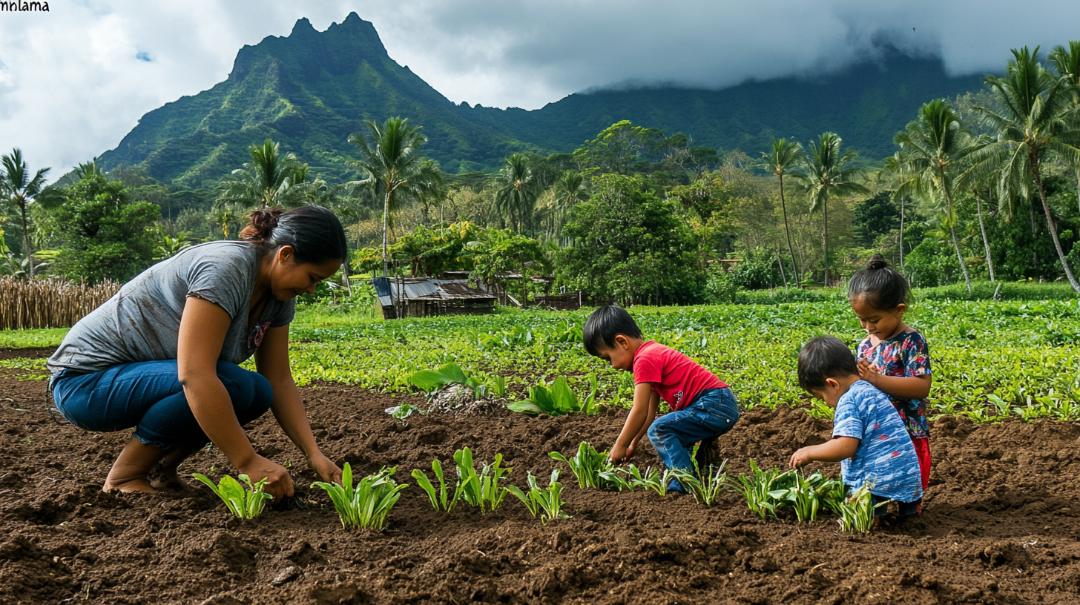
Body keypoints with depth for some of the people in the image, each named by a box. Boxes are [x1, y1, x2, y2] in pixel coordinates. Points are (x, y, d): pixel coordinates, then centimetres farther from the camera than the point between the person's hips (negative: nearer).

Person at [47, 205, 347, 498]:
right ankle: (125, 477, -9)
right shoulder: (226, 267, -28)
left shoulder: (279, 294, -2)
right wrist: (248, 461, -33)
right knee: (229, 383, -28)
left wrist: (314, 455, -12)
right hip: (87, 379, -8)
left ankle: (161, 468, 6)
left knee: (257, 391, -9)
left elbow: (279, 381, -1)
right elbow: (194, 376, -35)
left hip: (142, 374, 8)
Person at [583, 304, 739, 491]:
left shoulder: (644, 359, -13)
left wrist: (619, 446, -1)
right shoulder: (653, 353, 17)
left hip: (714, 406, -11)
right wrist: (632, 444, 20)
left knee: (659, 430, -16)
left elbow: (639, 411, -12)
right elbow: (650, 409, 19)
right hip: (725, 405, 11)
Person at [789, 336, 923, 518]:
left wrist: (808, 452, -9)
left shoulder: (849, 400, -12)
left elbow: (845, 447, -22)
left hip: (877, 482, -9)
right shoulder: (873, 391, 16)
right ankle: (908, 506, 7)